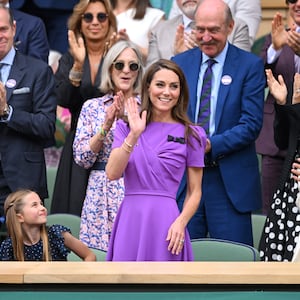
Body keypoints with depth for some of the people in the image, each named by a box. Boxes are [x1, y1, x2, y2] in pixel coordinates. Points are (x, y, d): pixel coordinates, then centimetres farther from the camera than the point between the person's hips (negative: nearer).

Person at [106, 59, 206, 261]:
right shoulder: (126, 127, 10)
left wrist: (181, 222, -11)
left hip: (165, 221, -2)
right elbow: (112, 173, -4)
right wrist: (134, 136, -13)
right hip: (130, 220, 2)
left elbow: (195, 191, 5)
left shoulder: (191, 135, 5)